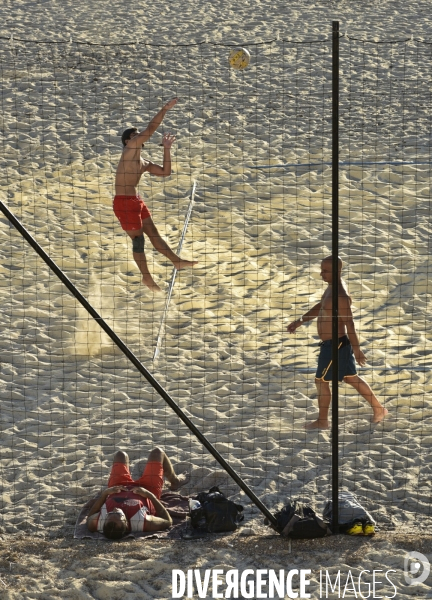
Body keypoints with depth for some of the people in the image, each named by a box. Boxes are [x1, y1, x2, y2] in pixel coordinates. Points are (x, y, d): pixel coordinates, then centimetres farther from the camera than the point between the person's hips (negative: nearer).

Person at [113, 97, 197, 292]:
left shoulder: (144, 164, 16)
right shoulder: (130, 149, -9)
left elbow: (165, 172, 17)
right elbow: (151, 129, -16)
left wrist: (167, 149, 12)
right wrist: (165, 109, -13)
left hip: (136, 202, 9)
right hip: (124, 203, -9)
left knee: (153, 234, 15)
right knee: (138, 239, 0)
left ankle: (177, 261, 22)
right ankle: (146, 277, 10)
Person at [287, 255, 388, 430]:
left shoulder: (340, 296, -27)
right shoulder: (332, 286, 5)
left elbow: (350, 325, -24)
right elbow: (320, 307, 19)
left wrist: (356, 350, -20)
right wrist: (300, 321, 15)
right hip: (337, 343, 10)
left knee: (321, 381, 4)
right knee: (351, 378, 19)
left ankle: (322, 421, 18)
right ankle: (379, 409, 27)